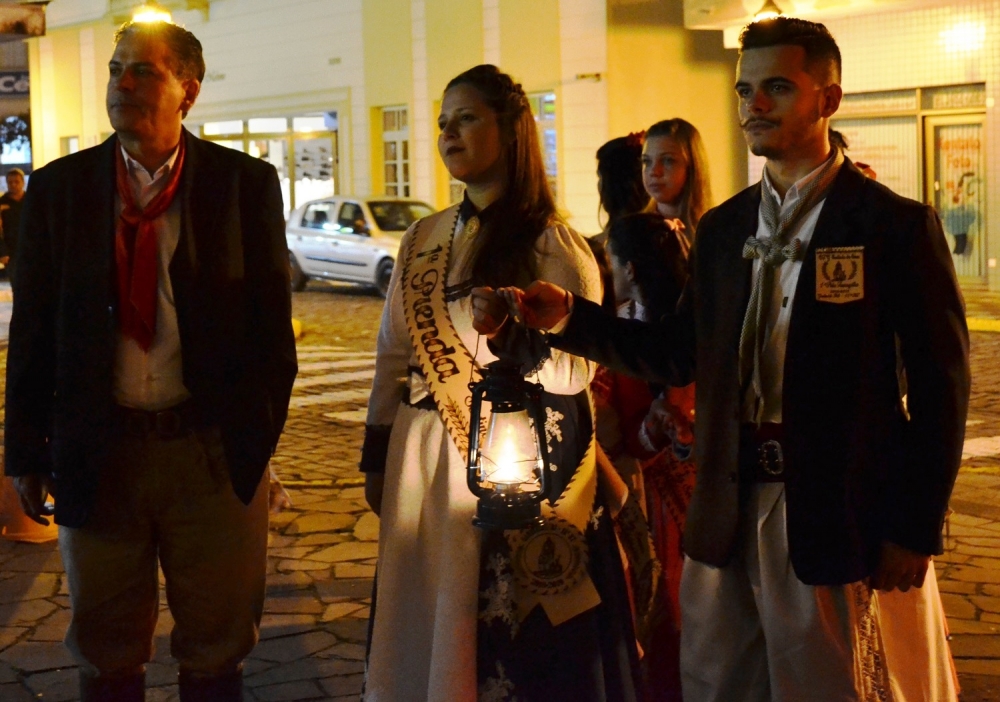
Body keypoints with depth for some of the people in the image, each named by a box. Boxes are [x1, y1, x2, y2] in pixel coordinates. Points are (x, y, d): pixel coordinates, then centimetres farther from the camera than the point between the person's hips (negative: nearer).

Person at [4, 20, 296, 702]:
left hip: (216, 451, -1)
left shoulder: (247, 184, -2)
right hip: (98, 454, 2)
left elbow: (270, 320, -1)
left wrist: (260, 434, -6)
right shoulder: (58, 188, 3)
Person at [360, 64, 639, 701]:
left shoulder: (555, 247, -8)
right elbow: (393, 356, 12)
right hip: (422, 465, 5)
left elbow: (578, 368, -14)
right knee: (423, 627, 11)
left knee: (511, 635, 3)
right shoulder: (424, 240, 9)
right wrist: (377, 460, 12)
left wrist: (510, 333, -31)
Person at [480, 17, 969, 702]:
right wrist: (568, 316, -1)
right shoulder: (722, 228, 10)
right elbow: (685, 350, 11)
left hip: (842, 517, -5)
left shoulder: (894, 224, -7)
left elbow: (939, 386, -7)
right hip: (731, 512, 5)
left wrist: (916, 529, -10)